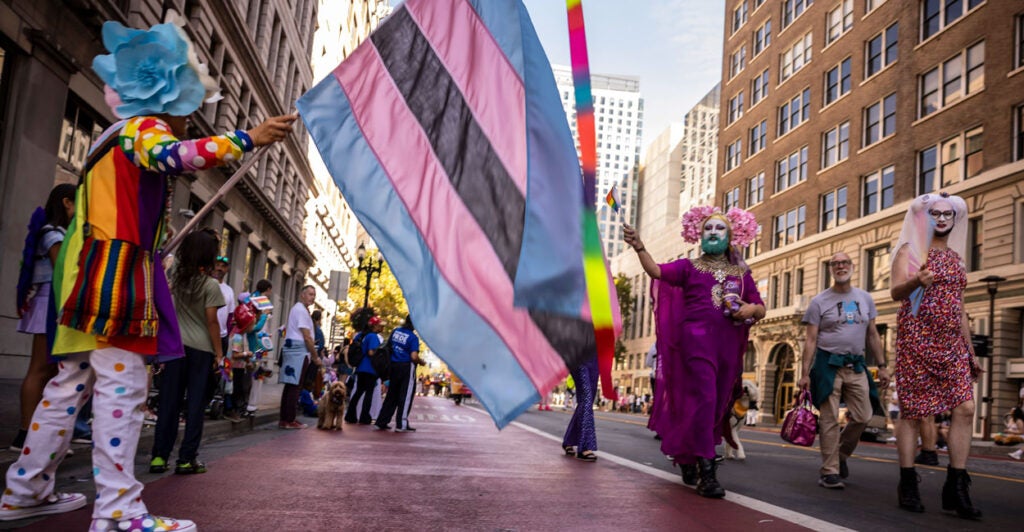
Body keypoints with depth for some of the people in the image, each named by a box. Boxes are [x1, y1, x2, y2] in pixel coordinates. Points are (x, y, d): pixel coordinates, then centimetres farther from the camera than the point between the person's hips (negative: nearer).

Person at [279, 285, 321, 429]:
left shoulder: (297, 308, 21)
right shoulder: (301, 310, -10)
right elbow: (307, 337, -14)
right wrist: (316, 356, -7)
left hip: (292, 348, 10)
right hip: (299, 350, -10)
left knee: (290, 385, 10)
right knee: (295, 386, -7)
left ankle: (284, 419, 14)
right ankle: (290, 421, -5)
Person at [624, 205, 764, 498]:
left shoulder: (742, 273, 17)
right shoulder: (689, 267, 7)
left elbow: (761, 309, 16)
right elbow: (657, 270, -9)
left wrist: (751, 309, -8)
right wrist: (639, 247, -26)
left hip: (729, 344, 4)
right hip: (696, 339, -4)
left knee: (718, 406, 7)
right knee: (704, 399, -15)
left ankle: (687, 457, 25)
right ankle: (706, 472, -14)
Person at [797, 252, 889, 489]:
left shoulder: (865, 299, 12)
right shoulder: (819, 301, 0)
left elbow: (873, 336, 16)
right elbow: (810, 340, -3)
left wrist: (882, 366, 10)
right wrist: (805, 373, -9)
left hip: (856, 365, 4)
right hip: (829, 364, -4)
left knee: (862, 417, 2)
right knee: (829, 420, -3)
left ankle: (840, 455, 26)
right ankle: (829, 472, 3)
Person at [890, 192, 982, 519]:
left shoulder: (956, 257, 19)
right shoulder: (910, 250, 1)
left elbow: (959, 308, 21)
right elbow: (895, 292, -14)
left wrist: (971, 352, 18)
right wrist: (915, 282, -37)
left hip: (952, 344, 6)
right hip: (916, 341, -6)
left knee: (965, 409, -5)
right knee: (912, 411, -3)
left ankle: (956, 487, 1)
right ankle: (907, 485, 5)